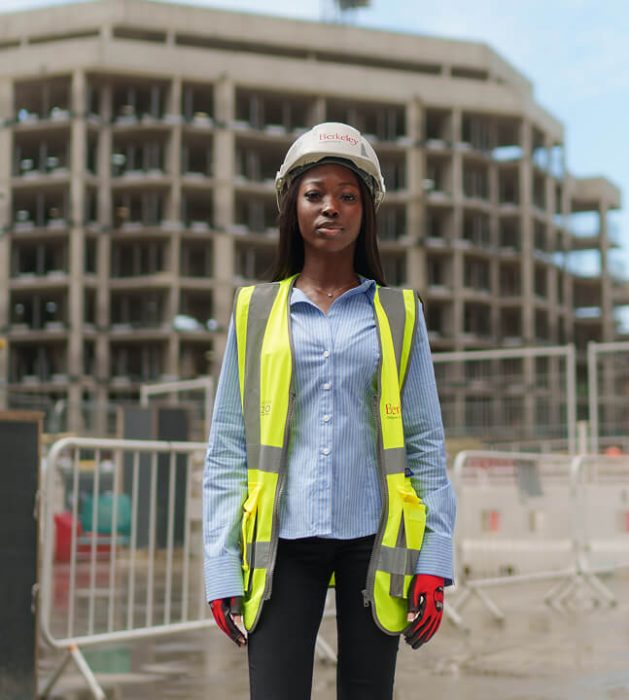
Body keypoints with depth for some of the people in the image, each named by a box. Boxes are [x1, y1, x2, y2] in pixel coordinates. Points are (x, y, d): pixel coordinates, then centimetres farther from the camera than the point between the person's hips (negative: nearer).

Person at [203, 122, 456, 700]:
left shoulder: (398, 313, 9)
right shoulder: (256, 311, 8)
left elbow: (426, 443, 6)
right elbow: (227, 448, 5)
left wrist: (433, 563, -2)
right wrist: (221, 570, -1)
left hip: (373, 538, 1)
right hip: (284, 541, 0)